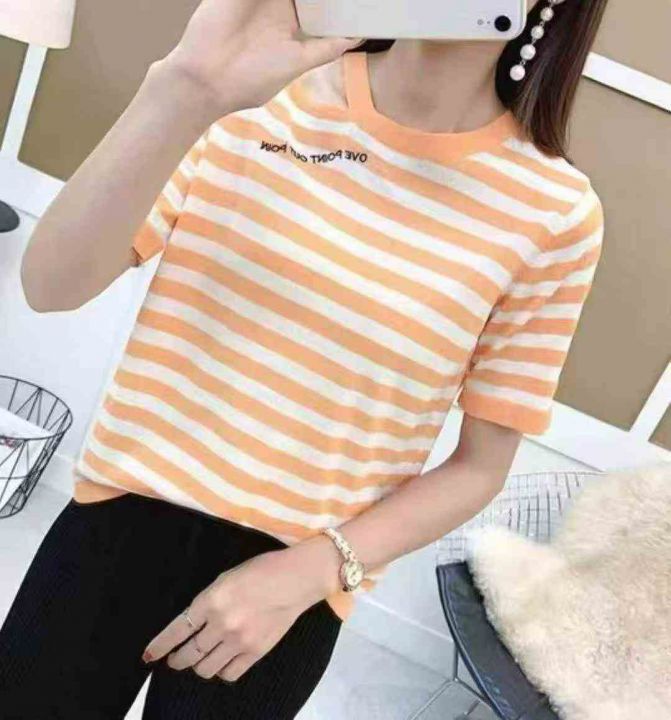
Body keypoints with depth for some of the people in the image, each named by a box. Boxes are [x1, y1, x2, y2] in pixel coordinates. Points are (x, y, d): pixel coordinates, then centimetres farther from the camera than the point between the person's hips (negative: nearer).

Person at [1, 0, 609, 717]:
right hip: (126, 513, 2)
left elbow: (480, 465, -3)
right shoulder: (264, 85, -8)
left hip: (285, 584, -1)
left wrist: (307, 574, -14)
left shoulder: (556, 212, -11)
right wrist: (185, 92, -28)